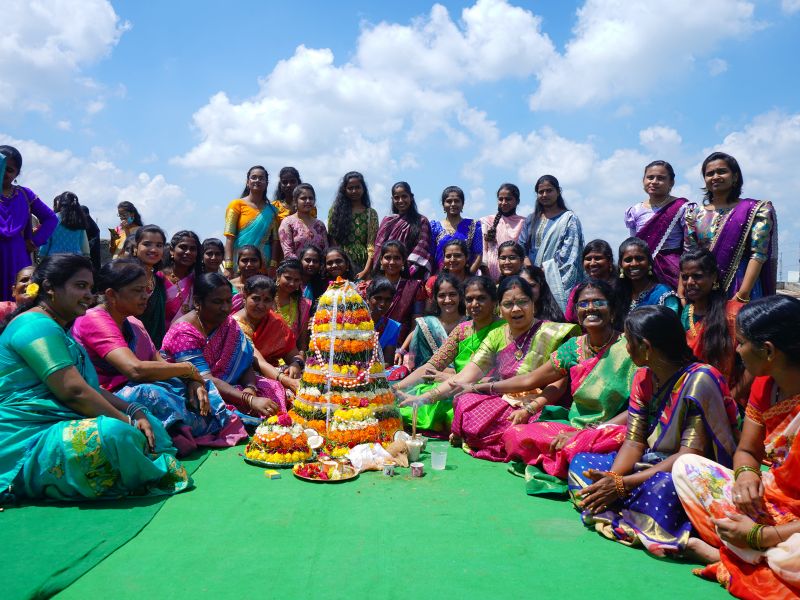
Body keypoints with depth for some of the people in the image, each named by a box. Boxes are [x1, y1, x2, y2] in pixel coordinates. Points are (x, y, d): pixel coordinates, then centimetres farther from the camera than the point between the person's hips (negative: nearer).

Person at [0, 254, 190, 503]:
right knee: (114, 434, -35)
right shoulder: (36, 324, -13)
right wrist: (127, 422, -14)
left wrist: (134, 412, 0)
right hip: (26, 443, -11)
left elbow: (92, 389, 15)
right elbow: (73, 391, -22)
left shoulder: (58, 330, 21)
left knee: (149, 424, 6)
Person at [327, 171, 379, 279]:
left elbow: (372, 244, 0)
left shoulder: (371, 213, 8)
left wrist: (366, 270, -12)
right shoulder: (335, 210, 9)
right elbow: (331, 240, 5)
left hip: (363, 263, 0)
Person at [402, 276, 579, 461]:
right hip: (502, 403, 5)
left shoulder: (551, 334, -5)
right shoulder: (497, 335, 9)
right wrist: (425, 397, -7)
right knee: (465, 402, -23)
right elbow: (468, 374, 2)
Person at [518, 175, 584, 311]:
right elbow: (522, 246, 11)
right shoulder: (531, 219, 18)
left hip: (556, 279, -4)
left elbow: (568, 253, -6)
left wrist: (545, 269, -12)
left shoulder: (569, 219, 4)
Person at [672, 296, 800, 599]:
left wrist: (759, 536, -22)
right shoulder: (764, 385, -4)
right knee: (686, 466, 2)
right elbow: (746, 451, 8)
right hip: (772, 500, 8)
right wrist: (746, 474, -16)